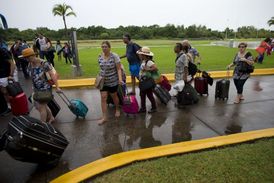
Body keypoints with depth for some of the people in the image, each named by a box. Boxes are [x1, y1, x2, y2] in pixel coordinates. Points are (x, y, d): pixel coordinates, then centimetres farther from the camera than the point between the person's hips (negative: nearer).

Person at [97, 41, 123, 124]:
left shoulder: (114, 56, -15)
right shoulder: (100, 57, -1)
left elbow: (119, 69, -16)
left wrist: (120, 79, -28)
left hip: (113, 81, -3)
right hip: (103, 81, 4)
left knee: (114, 96, 15)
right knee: (103, 98, -2)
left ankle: (117, 109, 43)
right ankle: (104, 117, 6)